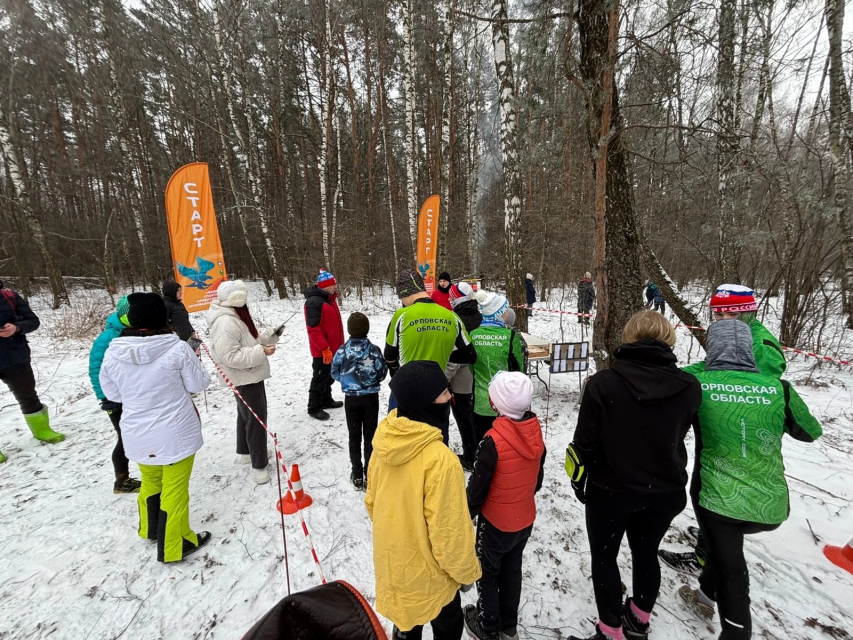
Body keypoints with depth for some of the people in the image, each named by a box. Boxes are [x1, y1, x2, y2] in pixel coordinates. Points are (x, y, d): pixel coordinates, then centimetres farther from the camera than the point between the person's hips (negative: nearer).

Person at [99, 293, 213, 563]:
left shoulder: (112, 352, -8)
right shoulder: (177, 348, -21)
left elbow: (112, 393, 5)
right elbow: (199, 384, -11)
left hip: (137, 435, 5)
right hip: (175, 433, -5)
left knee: (150, 481, 28)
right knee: (174, 488, 11)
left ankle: (150, 529, 50)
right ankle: (173, 546, 28)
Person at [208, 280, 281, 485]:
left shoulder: (236, 316, 8)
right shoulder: (225, 322, -27)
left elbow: (249, 341, 15)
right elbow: (230, 356, -32)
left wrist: (270, 335, 1)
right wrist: (261, 352, -31)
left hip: (251, 375, 11)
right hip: (245, 378, -11)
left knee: (246, 415, 23)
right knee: (256, 419, -3)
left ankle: (244, 452, 40)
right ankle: (259, 465, 10)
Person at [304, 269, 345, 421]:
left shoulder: (329, 299, 12)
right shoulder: (314, 302, -20)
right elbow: (314, 329, -24)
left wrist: (339, 344, 18)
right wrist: (325, 349, -23)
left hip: (333, 348, 9)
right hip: (322, 351, -9)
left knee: (329, 376, 20)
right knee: (320, 378, 2)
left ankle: (326, 400, 36)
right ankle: (314, 408, 15)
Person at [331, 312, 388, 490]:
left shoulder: (342, 351, -11)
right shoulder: (374, 350, -13)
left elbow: (335, 374, -1)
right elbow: (382, 374, -5)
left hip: (351, 398, 1)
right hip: (371, 397, 0)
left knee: (354, 436, 14)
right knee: (370, 436, 12)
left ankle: (357, 476, 22)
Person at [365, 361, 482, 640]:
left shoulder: (384, 440, -16)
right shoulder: (439, 458, -36)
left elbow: (372, 501, -1)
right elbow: (448, 532, -25)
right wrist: (466, 571, -5)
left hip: (392, 563, 5)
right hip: (427, 574, -5)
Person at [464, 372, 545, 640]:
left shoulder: (494, 440, -31)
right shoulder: (536, 433, -12)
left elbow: (479, 485, -19)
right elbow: (538, 476, 3)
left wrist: (468, 513, -3)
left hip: (497, 521, -5)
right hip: (526, 518, 6)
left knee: (487, 572, 19)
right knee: (512, 569, 26)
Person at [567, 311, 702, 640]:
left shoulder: (603, 382, -24)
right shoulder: (689, 387, -12)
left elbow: (585, 441, -16)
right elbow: (678, 433, 4)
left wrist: (578, 477, 1)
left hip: (611, 489, -4)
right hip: (666, 490, 4)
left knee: (604, 556, 18)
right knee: (646, 553, 25)